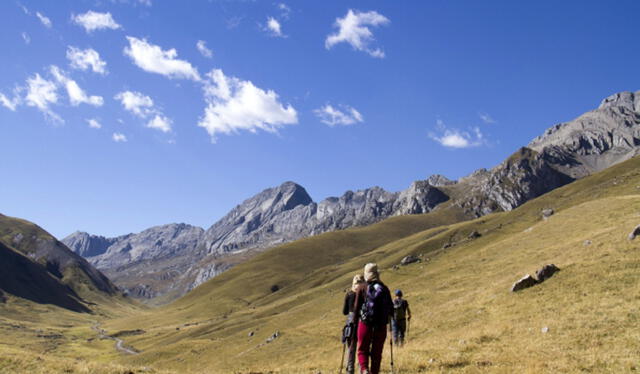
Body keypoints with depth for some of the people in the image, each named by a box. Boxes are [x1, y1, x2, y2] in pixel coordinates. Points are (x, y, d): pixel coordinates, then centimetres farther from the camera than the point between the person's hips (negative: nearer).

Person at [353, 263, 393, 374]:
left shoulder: (361, 288, -4)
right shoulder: (384, 288, 4)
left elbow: (357, 307, -5)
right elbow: (391, 309, 6)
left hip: (365, 323, -2)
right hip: (381, 325, 2)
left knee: (362, 350, 8)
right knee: (377, 352, 13)